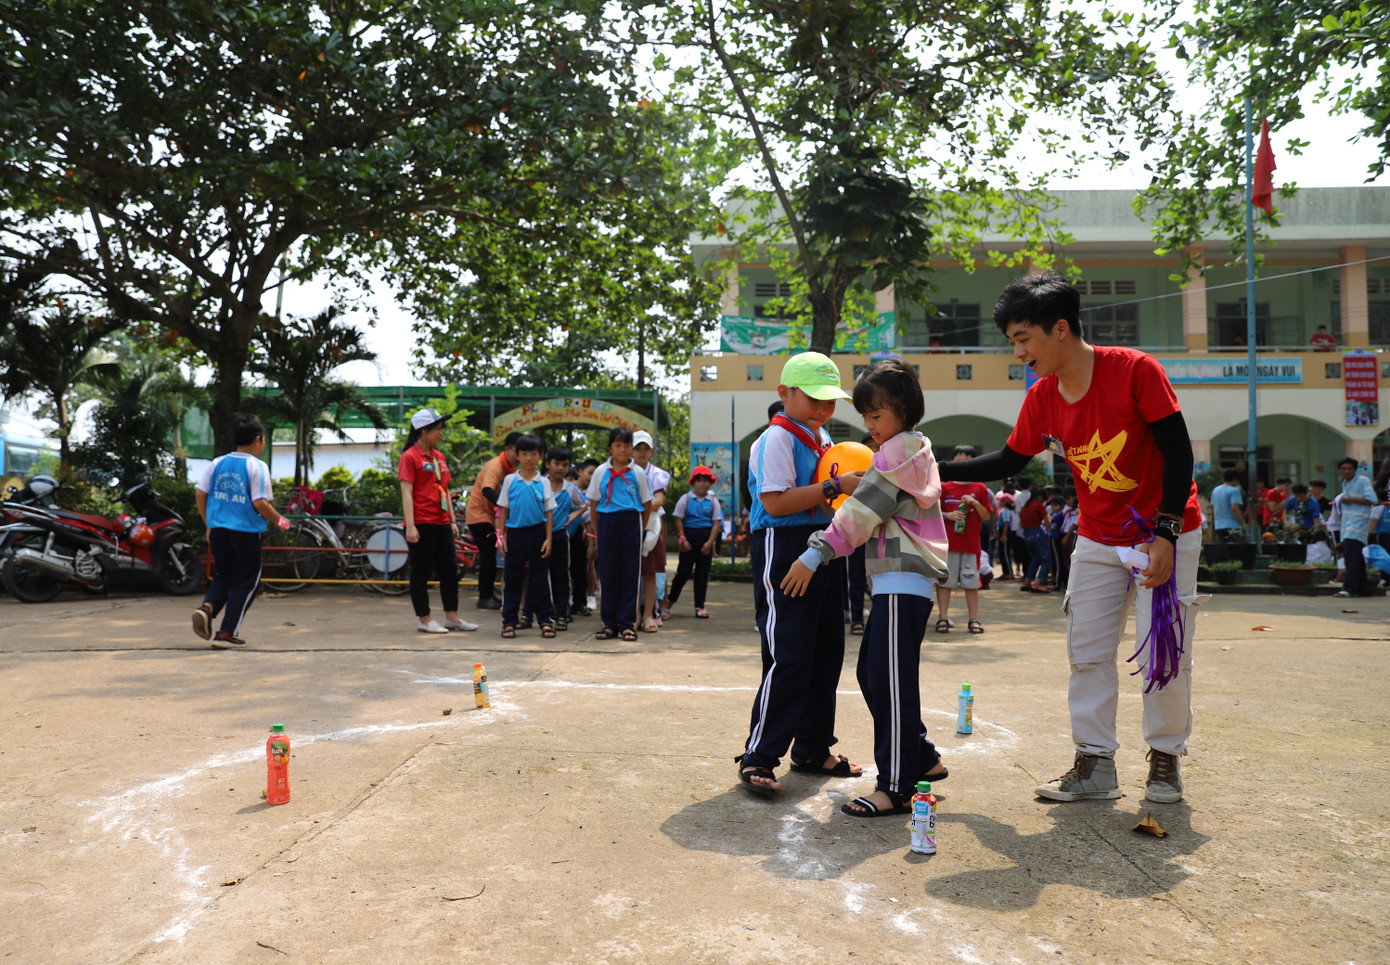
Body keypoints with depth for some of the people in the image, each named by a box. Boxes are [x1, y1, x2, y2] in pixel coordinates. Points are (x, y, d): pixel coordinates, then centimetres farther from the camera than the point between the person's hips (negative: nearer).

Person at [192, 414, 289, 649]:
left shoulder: (217, 464, 7)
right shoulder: (257, 466, -10)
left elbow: (200, 495, 8)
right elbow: (260, 503, -17)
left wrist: (209, 525, 17)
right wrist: (279, 520, -1)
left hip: (218, 531, 6)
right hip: (246, 533, -5)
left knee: (222, 577, 22)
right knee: (245, 583, 6)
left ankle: (206, 608, -4)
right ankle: (226, 634, 6)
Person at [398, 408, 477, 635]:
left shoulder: (438, 456, 16)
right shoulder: (410, 457, -7)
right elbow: (406, 493, -13)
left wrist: (452, 520, 17)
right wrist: (410, 526, -19)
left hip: (441, 523, 8)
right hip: (421, 524, -8)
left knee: (450, 570, 10)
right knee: (421, 572, 1)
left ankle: (452, 617, 19)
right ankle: (423, 620, 10)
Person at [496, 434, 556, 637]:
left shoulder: (544, 482, 3)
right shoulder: (510, 480, 4)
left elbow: (549, 512, 3)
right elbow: (503, 509, 7)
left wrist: (548, 539, -3)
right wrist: (501, 535, 0)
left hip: (537, 532, 0)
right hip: (515, 532, 0)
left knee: (540, 578, 5)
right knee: (512, 578, 5)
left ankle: (545, 620, 13)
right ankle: (509, 622, 12)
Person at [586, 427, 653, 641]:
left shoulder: (637, 473, 4)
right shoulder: (601, 472, 5)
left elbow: (647, 505, 8)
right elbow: (593, 504, 9)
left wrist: (641, 529, 4)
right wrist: (597, 531, 6)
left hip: (631, 522, 0)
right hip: (608, 521, 1)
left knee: (630, 574, 1)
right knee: (607, 573, 3)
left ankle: (627, 624, 8)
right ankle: (609, 623, 12)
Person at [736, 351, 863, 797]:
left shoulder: (822, 438, 18)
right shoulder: (776, 439, -11)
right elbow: (775, 502, -22)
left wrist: (855, 486, 10)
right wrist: (835, 487, -24)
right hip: (784, 549, -9)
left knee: (826, 651, 12)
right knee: (788, 656, -11)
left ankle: (813, 750, 24)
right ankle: (758, 756, -1)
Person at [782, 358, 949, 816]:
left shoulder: (900, 449, -9)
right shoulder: (912, 450, 23)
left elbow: (862, 511, -13)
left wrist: (815, 555, -12)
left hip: (903, 581, -11)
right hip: (895, 581, 11)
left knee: (890, 681, -10)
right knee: (871, 675, 14)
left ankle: (896, 787, -6)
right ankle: (923, 759, 24)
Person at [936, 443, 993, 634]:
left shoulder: (980, 488, 6)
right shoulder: (944, 487, 6)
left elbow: (987, 516, 5)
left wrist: (975, 503, -11)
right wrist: (949, 515, -11)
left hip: (971, 544, 0)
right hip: (947, 543, 0)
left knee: (971, 582, 4)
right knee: (944, 581, 1)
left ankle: (974, 619, 12)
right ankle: (943, 617, 9)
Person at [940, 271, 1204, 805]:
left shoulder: (1134, 370, -20)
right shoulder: (1041, 399, -4)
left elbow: (1178, 451, -18)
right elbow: (1007, 461, 7)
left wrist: (1165, 534, -22)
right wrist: (933, 470, 0)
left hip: (1165, 534, -5)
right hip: (1098, 541, 5)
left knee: (1165, 650, 1)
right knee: (1088, 651, 4)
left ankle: (1165, 757, 20)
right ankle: (1095, 765, 13)